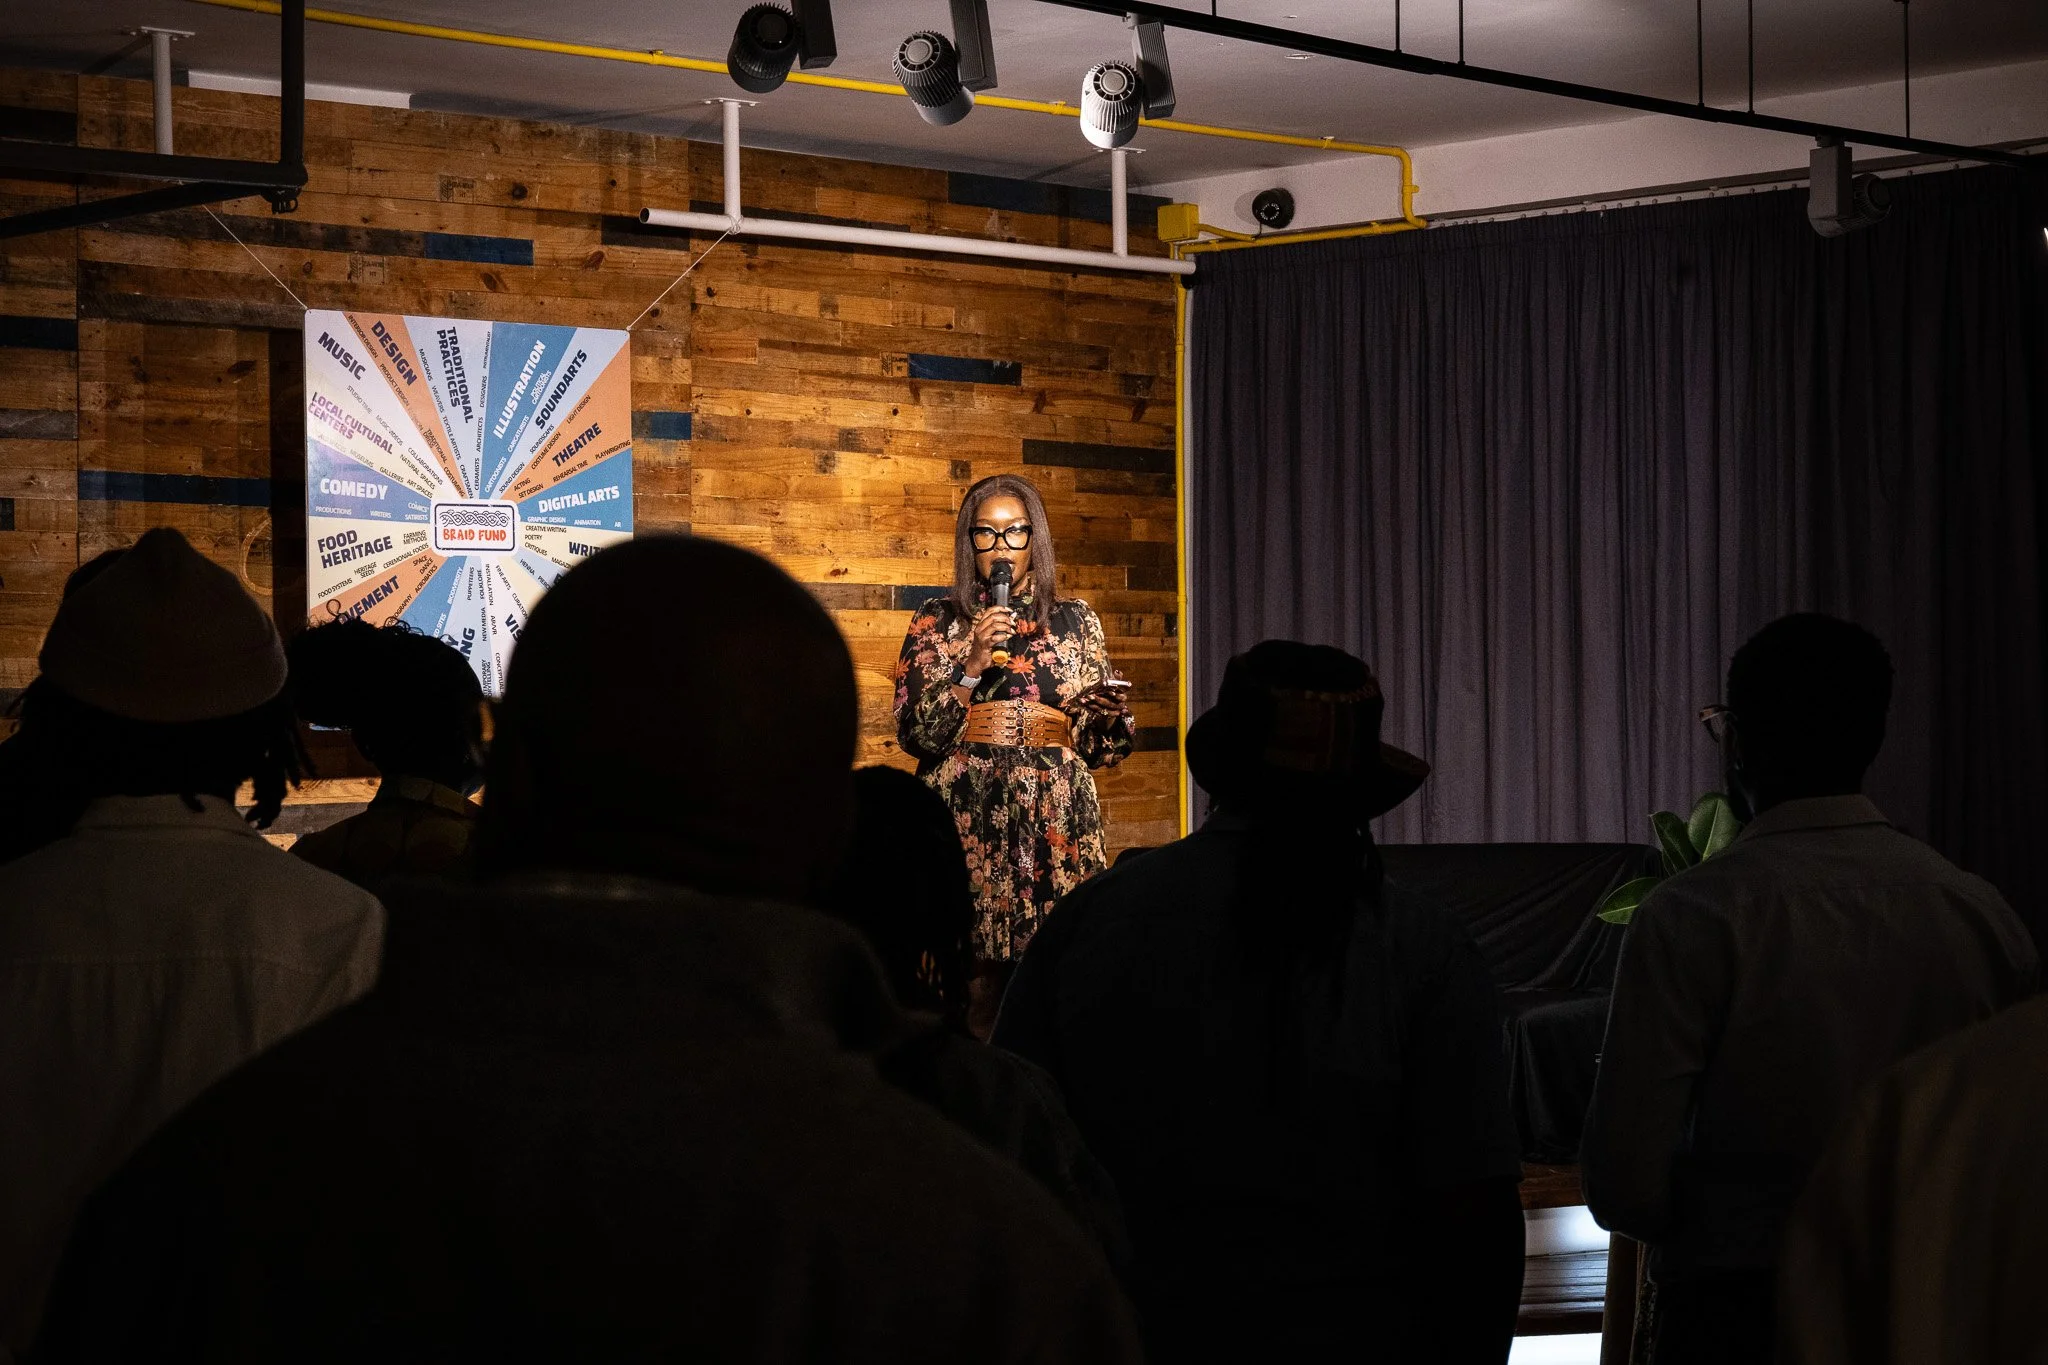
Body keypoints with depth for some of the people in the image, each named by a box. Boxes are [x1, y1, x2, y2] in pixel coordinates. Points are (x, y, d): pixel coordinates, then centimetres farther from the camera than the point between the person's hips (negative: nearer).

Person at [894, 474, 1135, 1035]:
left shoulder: (1075, 620, 13)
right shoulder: (938, 621, 9)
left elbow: (1103, 746, 15)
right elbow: (914, 732, -1)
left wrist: (1106, 718, -7)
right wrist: (971, 666, -11)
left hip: (1054, 821, 1)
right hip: (967, 820, -1)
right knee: (974, 984, -8)